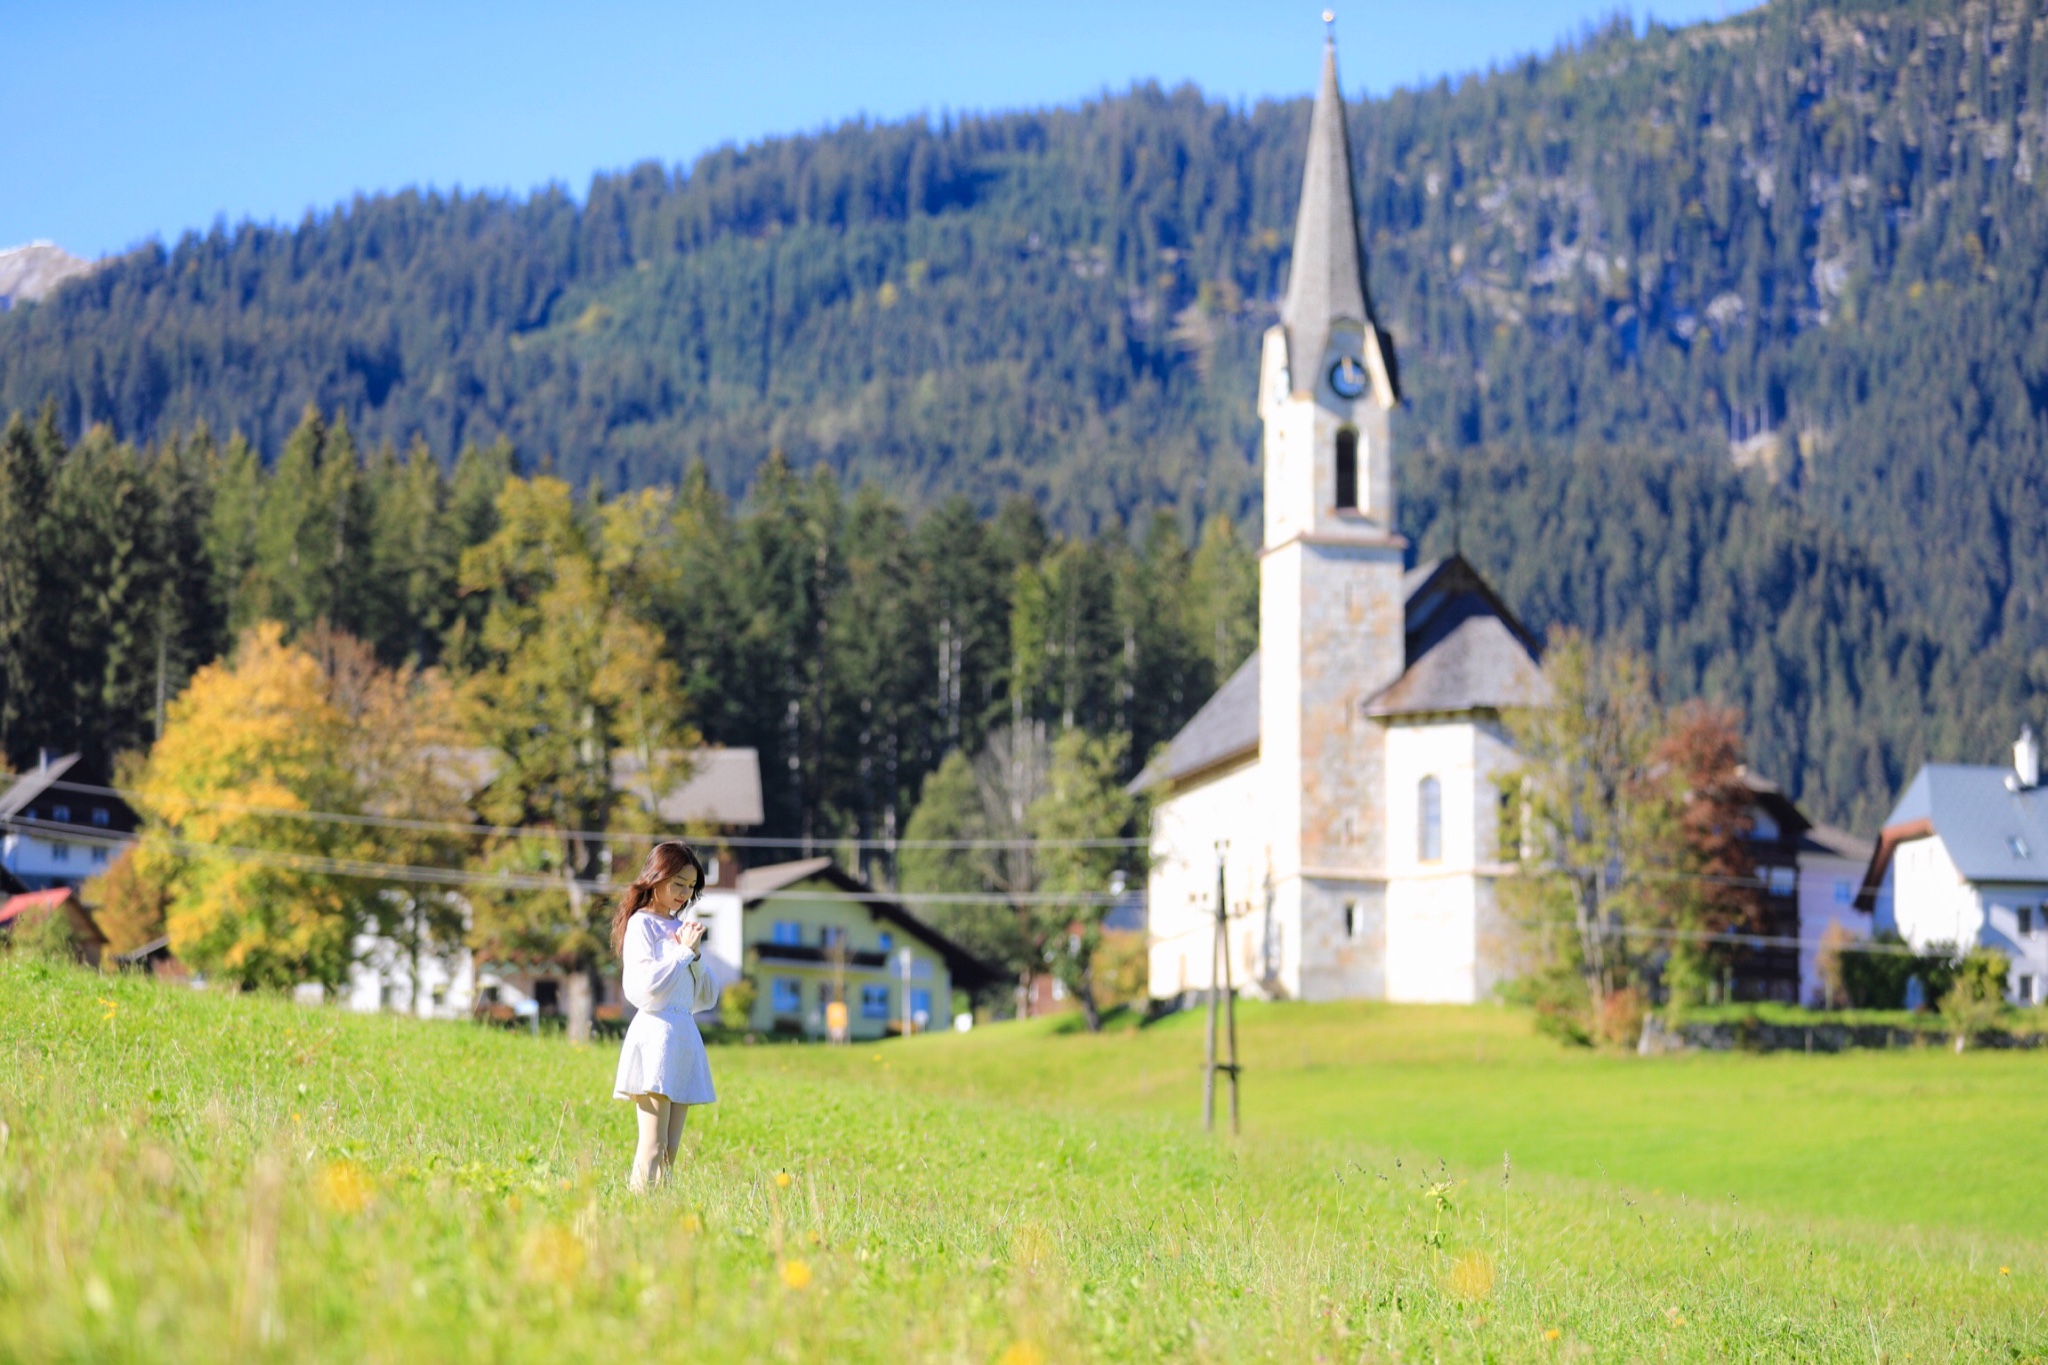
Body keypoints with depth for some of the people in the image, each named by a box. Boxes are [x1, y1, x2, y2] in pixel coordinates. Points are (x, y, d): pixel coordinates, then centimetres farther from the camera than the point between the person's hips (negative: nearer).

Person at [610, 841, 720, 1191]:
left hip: (685, 1037, 8)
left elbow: (707, 998, 17)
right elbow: (643, 989, -16)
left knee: (671, 1149, 4)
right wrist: (683, 950, -9)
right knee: (653, 1144, -13)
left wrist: (694, 953, 1)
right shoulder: (641, 924, -4)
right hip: (655, 1033, -8)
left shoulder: (680, 926, 17)